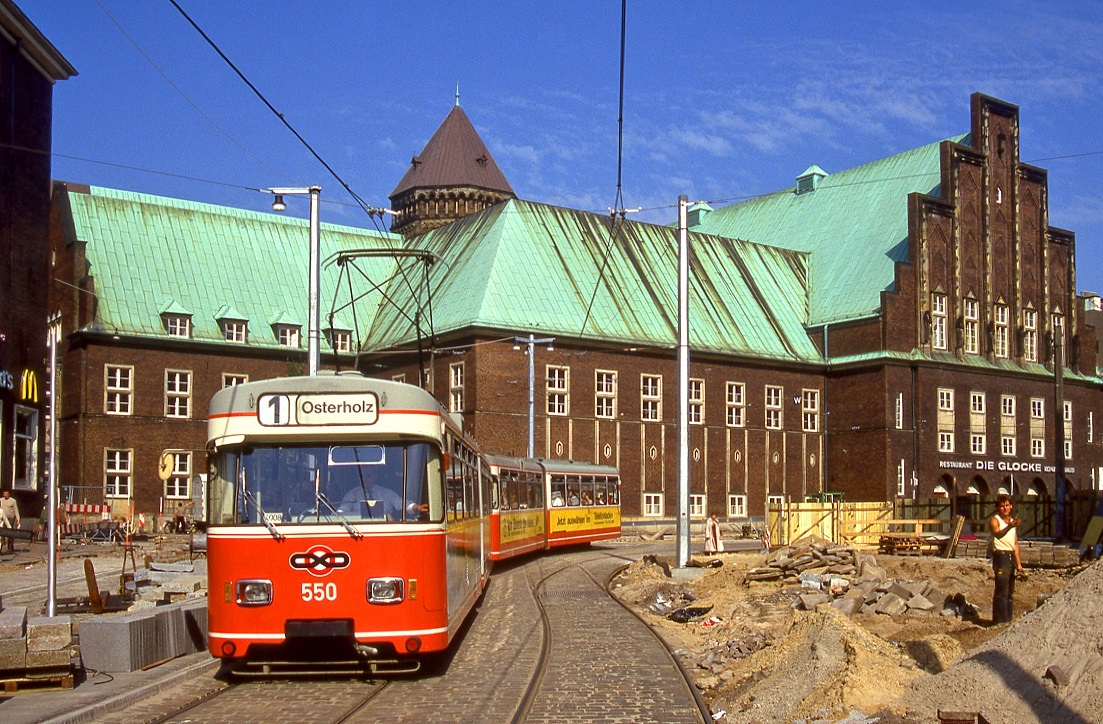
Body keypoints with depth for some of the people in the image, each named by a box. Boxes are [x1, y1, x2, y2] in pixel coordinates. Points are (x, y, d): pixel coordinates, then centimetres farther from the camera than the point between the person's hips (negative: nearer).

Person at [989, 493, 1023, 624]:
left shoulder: (1013, 520, 16)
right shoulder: (994, 520, -6)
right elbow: (998, 533, -29)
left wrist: (1018, 562, 17)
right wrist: (1010, 526, -47)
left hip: (1011, 557, 8)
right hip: (1000, 556, -8)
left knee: (1010, 591, 12)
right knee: (1002, 590, -12)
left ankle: (1008, 619, 19)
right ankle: (1000, 620, -12)